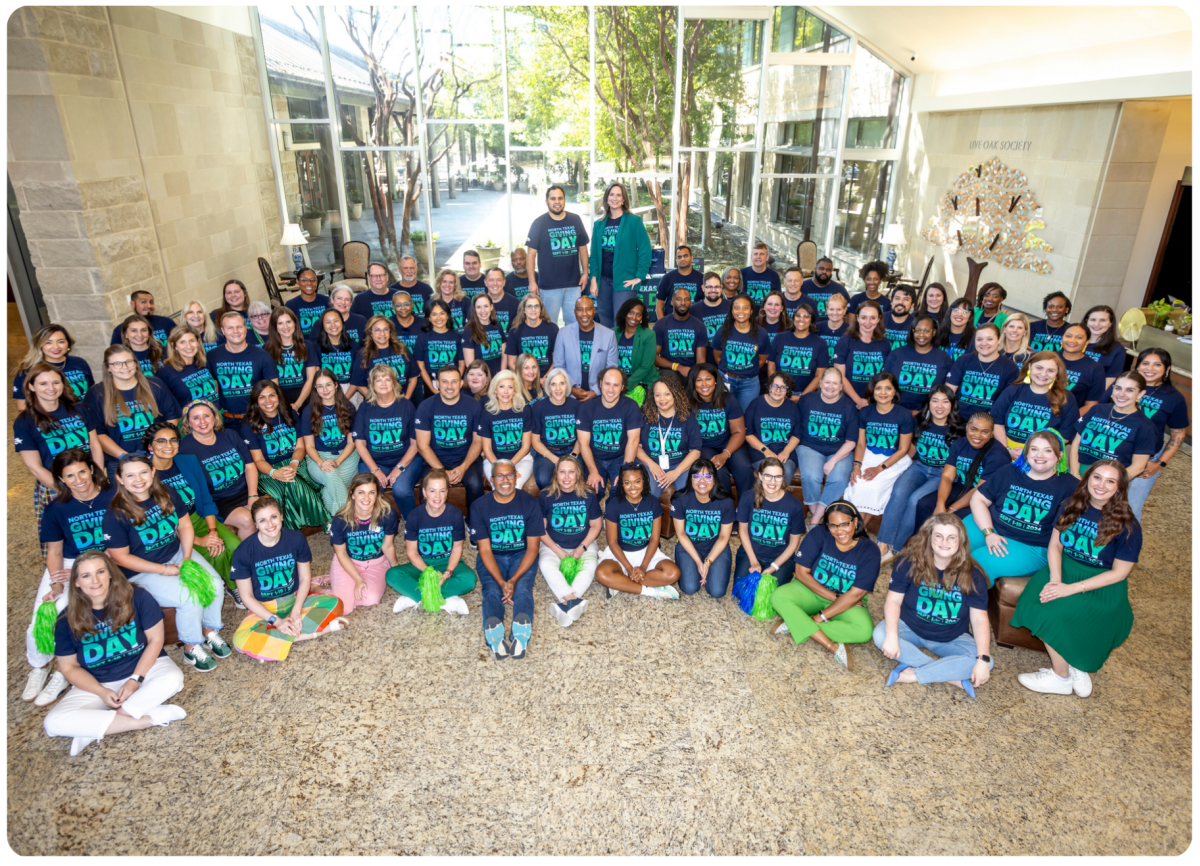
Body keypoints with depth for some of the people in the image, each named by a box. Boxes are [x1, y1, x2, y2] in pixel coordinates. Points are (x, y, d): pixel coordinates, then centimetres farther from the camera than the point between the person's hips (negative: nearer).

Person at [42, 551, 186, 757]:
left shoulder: (137, 597, -13)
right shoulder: (67, 621, -7)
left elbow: (155, 639, -7)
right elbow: (69, 667, 0)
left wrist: (136, 679, -17)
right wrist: (102, 692, -15)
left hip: (143, 667, -1)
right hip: (97, 684, 2)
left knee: (173, 679, -33)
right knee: (54, 723, -23)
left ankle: (94, 728, -22)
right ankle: (146, 720, -23)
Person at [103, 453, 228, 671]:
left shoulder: (167, 494, -4)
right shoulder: (115, 515, -18)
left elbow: (185, 525, 4)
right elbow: (121, 557, -13)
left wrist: (187, 558, -10)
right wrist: (164, 570, -18)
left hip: (178, 553, 5)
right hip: (144, 570, -5)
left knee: (215, 585, -18)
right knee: (190, 598, -25)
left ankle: (210, 632, 8)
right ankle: (191, 649, 0)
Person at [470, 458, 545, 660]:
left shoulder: (529, 503, -7)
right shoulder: (479, 506, -7)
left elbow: (532, 547, -8)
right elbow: (485, 549, -9)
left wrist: (514, 579, -22)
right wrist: (501, 582, -24)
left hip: (521, 555, 0)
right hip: (492, 557, 0)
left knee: (523, 588, -30)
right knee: (492, 590, -29)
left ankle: (520, 632, -57)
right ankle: (494, 634, -57)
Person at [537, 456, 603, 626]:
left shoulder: (588, 496, -5)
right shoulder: (546, 497, -7)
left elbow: (596, 525, 2)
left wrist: (582, 548, -11)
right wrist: (558, 551, -14)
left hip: (583, 544, 1)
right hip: (553, 545, 0)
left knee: (590, 567, -31)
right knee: (546, 564, -33)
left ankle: (565, 604, -41)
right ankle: (574, 601, -45)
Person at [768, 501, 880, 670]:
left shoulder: (870, 552, -15)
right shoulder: (818, 535, -15)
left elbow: (855, 594, -18)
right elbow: (801, 572, -13)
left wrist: (821, 617, -22)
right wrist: (835, 597, -17)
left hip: (847, 604, 0)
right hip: (811, 590, 0)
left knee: (864, 631, -30)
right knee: (778, 597, -29)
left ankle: (796, 624, -24)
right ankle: (833, 647, -32)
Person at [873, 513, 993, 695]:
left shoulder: (972, 576, -11)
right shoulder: (910, 563, -14)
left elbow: (980, 619, -13)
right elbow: (893, 600, -14)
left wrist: (983, 660, -24)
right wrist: (892, 636, -29)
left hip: (951, 639, 1)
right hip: (909, 629, -1)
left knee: (982, 662, -25)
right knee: (880, 634, -31)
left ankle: (911, 675, -23)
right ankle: (952, 676, -22)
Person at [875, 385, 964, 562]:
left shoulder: (957, 429, -5)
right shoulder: (921, 423, 5)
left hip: (942, 474, -3)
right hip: (919, 467, 3)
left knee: (915, 499, -31)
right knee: (899, 492, -29)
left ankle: (894, 548, -21)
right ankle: (882, 545, -32)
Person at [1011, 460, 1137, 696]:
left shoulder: (1127, 525, -11)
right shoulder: (1072, 506, 2)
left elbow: (1119, 573, -11)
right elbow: (1055, 545, 4)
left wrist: (1071, 588, -19)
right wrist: (1055, 579, -14)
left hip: (1102, 586, -4)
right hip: (1065, 569, 4)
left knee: (1053, 612, -28)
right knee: (1032, 603, -26)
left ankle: (1061, 677, -4)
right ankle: (1075, 668, -8)